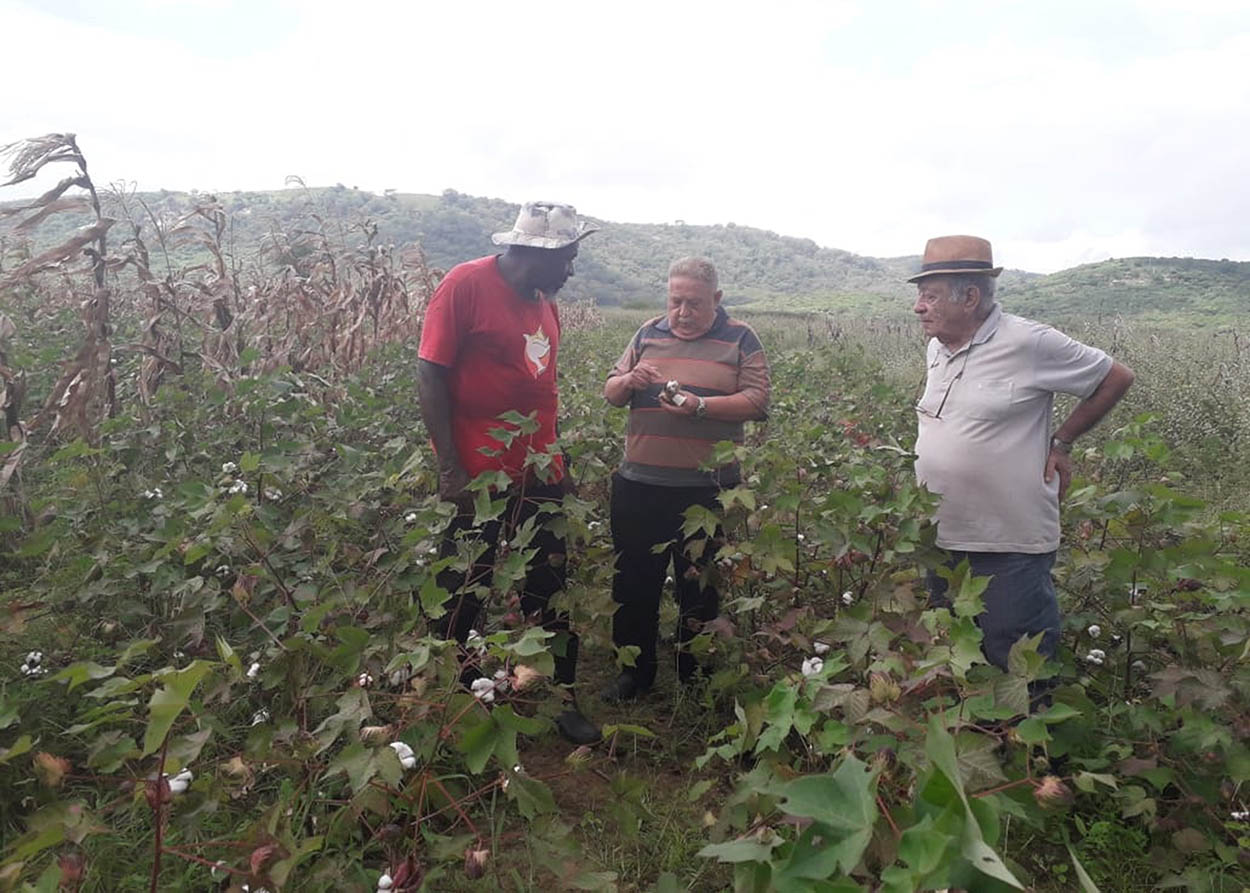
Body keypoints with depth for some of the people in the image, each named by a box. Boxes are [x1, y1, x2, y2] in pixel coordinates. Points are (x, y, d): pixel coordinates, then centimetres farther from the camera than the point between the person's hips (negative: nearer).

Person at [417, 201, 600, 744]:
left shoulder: (544, 302, 11)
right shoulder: (465, 285, -11)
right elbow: (431, 377, -13)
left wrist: (557, 457, 14)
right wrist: (450, 470, -17)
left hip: (540, 478, 7)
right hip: (479, 480, -6)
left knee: (551, 593, 13)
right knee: (464, 597, 10)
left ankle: (560, 699, 29)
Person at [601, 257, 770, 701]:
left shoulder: (739, 339, 2)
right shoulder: (649, 333, 12)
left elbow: (758, 402, -7)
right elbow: (610, 393, 14)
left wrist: (701, 406, -20)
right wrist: (628, 381, -9)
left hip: (705, 489, -3)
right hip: (638, 485, 4)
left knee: (699, 586, 8)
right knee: (633, 582, 12)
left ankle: (695, 678, 26)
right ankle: (635, 671, 29)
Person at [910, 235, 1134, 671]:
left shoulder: (1028, 343, -13)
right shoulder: (936, 348, 7)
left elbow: (1116, 377, -2)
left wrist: (1060, 442, -3)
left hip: (1009, 548, -7)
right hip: (941, 538, 7)